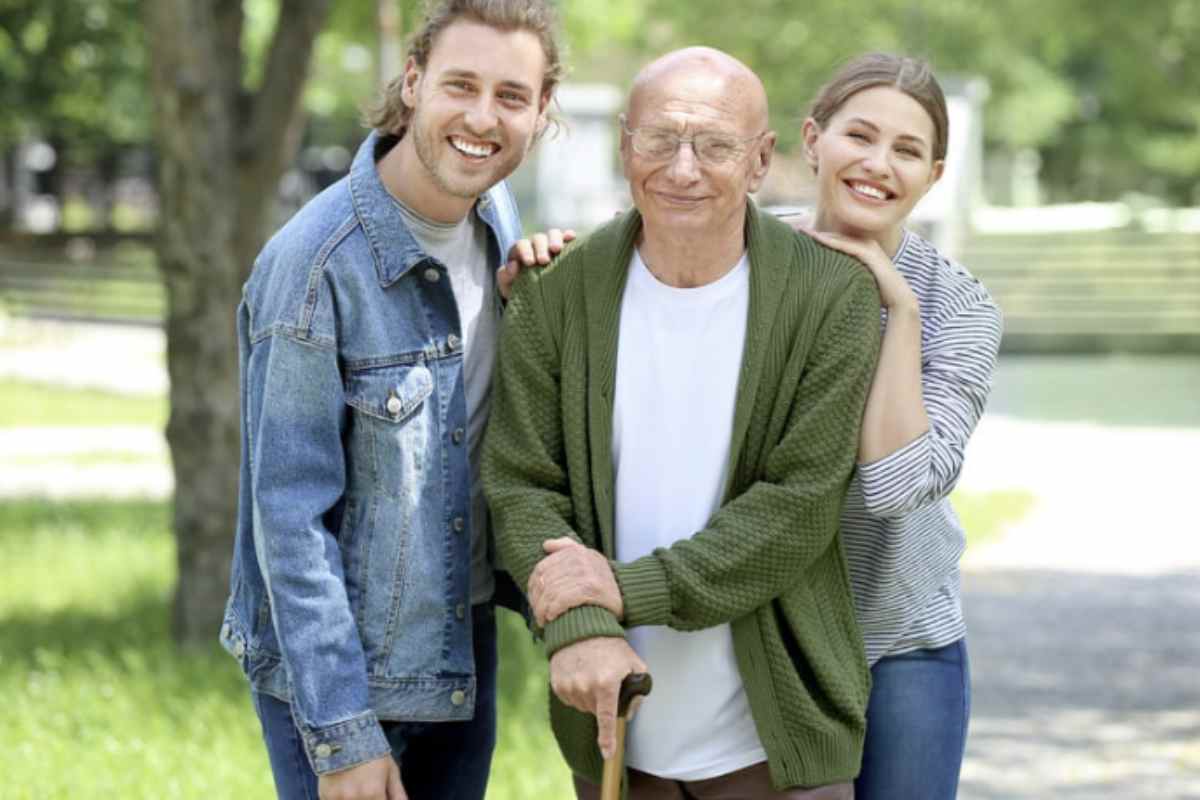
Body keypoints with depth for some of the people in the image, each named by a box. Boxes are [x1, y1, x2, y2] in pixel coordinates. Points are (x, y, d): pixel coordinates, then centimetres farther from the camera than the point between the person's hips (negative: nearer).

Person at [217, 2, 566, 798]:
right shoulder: (316, 262, -21)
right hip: (335, 669, -7)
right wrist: (342, 733, -19)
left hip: (463, 649, 7)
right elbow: (291, 515, -19)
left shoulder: (499, 218, 1)